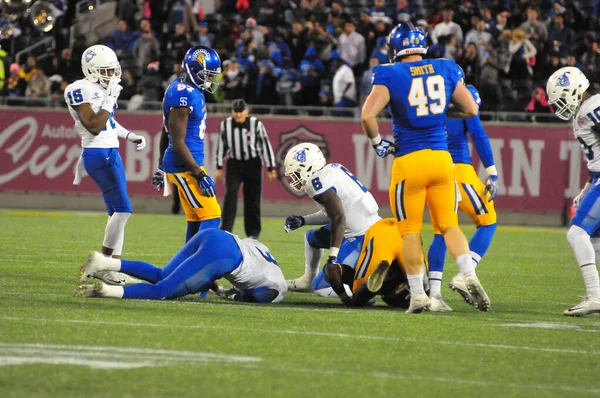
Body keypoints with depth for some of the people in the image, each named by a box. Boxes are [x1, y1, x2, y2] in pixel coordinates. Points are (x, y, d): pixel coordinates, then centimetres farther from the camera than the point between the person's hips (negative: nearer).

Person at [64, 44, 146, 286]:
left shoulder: (101, 89, 12)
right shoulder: (81, 91, -14)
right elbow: (94, 127, -20)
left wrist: (130, 136, 18)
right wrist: (110, 100, -17)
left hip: (111, 153, 9)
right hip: (98, 155, -9)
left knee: (117, 213, 8)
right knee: (123, 210, -11)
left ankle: (113, 267, 11)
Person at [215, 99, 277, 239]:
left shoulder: (256, 125, -9)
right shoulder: (225, 125, -2)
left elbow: (266, 145, -4)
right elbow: (221, 146, 8)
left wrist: (271, 168, -4)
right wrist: (219, 167, 9)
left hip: (252, 164, -1)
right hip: (234, 164, 1)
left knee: (253, 199, 2)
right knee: (230, 194, -15)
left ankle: (253, 232, 13)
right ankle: (225, 229, -16)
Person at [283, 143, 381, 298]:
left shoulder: (318, 182, -17)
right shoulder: (331, 170, 11)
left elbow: (338, 217, -28)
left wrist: (333, 258, -29)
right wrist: (302, 220, 21)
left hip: (362, 239, -10)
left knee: (321, 287, -5)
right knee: (312, 237, 29)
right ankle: (308, 280, 43)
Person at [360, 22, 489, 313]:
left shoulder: (390, 75, -8)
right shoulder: (445, 70, 4)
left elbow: (367, 116, -17)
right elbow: (471, 109, 10)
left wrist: (377, 143, 0)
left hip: (409, 160, -3)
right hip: (441, 158, 3)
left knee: (410, 231, 8)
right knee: (449, 224, 12)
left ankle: (418, 295, 8)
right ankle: (470, 277, -8)